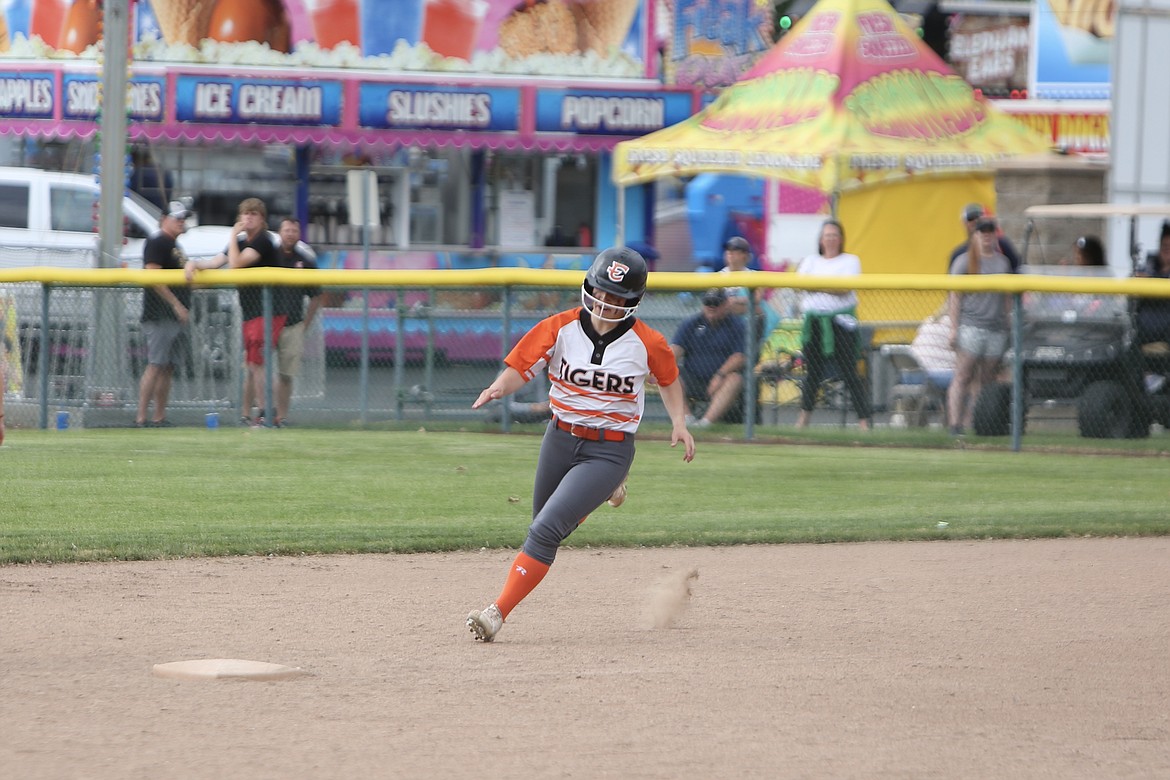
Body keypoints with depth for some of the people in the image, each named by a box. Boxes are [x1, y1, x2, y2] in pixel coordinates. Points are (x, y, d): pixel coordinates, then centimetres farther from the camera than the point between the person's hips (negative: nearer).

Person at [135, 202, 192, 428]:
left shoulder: (175, 245, 22)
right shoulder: (157, 242, -8)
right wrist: (176, 304, -20)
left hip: (175, 316, 10)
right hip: (159, 315, -10)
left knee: (168, 367, 8)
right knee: (156, 365, -13)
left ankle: (160, 418, 10)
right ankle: (141, 418, -15)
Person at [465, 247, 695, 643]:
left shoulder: (647, 343, -10)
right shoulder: (561, 327, -8)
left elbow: (668, 379, 9)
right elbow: (520, 366, -11)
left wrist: (679, 422, -3)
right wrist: (499, 387, -33)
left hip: (609, 450, -4)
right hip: (560, 438, 4)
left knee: (545, 531, -18)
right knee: (545, 525, 22)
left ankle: (498, 613, -15)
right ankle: (602, 494, 52)